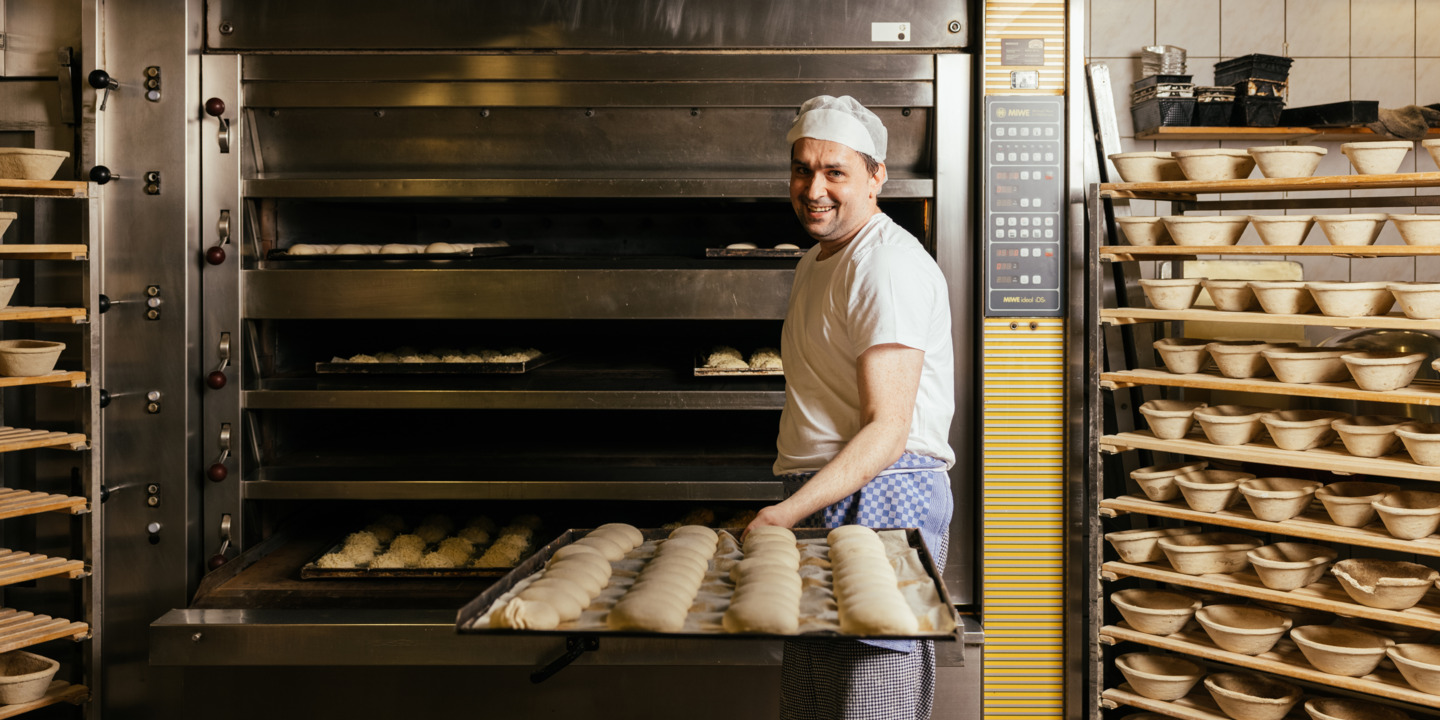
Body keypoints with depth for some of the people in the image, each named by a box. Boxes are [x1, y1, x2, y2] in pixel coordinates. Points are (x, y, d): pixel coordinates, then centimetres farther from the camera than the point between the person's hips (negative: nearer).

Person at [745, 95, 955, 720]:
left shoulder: (889, 265, -14)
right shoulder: (814, 263, 19)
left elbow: (887, 429, -20)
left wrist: (785, 514, -27)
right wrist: (793, 511, 13)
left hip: (879, 497, -9)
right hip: (819, 496, 10)